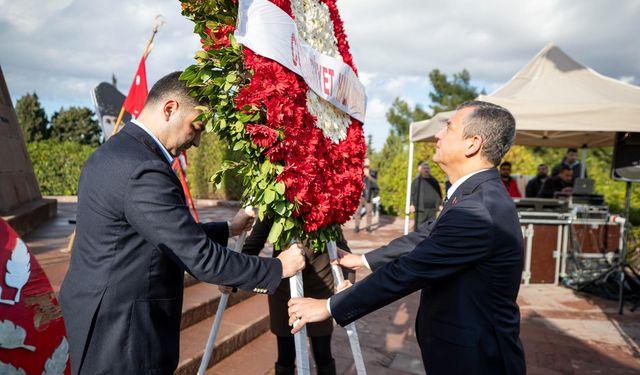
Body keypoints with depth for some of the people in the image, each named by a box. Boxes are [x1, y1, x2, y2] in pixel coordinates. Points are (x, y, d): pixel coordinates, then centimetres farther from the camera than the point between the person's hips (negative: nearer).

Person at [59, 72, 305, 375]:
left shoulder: (111, 154, 6)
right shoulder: (144, 171, -25)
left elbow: (174, 235, 11)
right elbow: (201, 259, -24)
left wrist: (229, 229, 13)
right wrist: (277, 268, -13)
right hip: (121, 339, -10)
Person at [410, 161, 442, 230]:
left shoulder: (434, 181, 15)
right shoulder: (416, 181, 5)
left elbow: (439, 194, 19)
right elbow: (412, 194, 1)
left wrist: (439, 205, 10)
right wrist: (411, 205, -10)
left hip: (432, 209, 4)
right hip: (420, 209, -3)